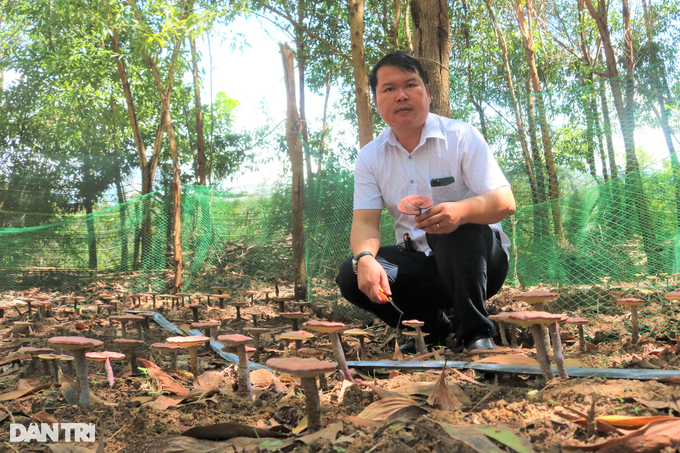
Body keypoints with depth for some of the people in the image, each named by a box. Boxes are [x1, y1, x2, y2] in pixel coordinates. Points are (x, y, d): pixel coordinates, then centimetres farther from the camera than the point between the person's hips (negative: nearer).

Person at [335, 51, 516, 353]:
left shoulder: (461, 136, -8)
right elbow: (365, 221, -6)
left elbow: (505, 202, -17)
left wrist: (461, 210, -42)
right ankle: (433, 327, 2)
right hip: (420, 264, 4)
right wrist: (364, 258, -31)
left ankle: (475, 332, -20)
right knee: (352, 277, -21)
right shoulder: (370, 157, 2)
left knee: (455, 221, -35)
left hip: (479, 259, -3)